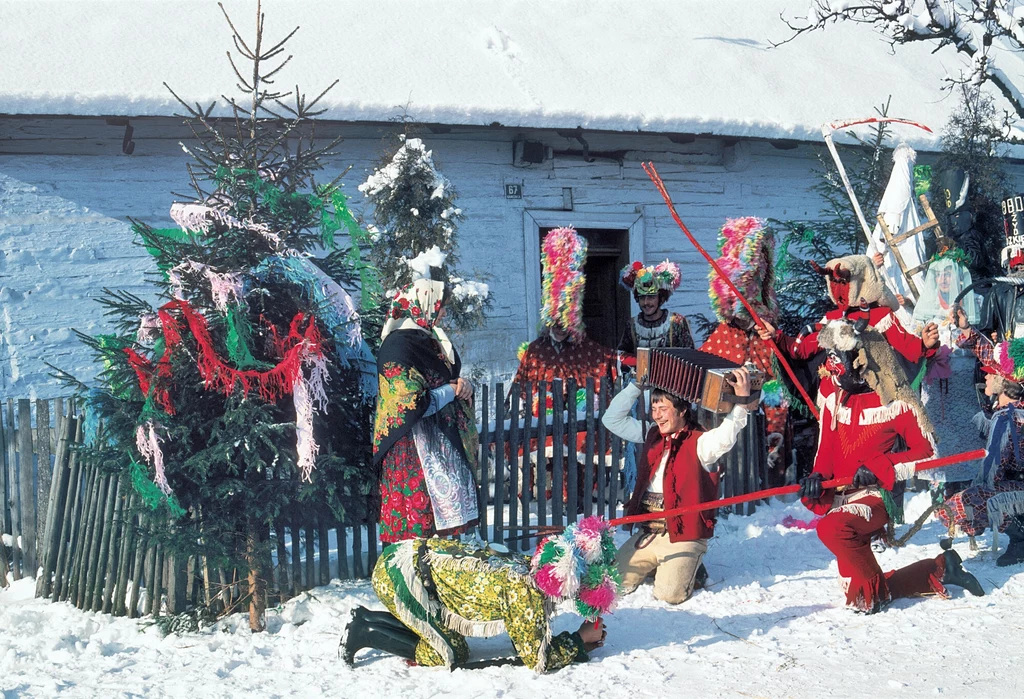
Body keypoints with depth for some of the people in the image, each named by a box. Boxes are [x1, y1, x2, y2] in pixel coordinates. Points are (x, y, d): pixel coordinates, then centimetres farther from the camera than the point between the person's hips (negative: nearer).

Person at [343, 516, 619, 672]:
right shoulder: (526, 592, -22)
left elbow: (525, 640, 13)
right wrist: (580, 639, -2)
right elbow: (537, 659, -16)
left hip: (420, 556, 8)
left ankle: (366, 619, 20)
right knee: (448, 654, -6)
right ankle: (365, 633, 2)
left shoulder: (529, 567, 2)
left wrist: (579, 643, 3)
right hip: (400, 571, -8)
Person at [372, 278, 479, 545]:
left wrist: (462, 384, 0)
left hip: (445, 443, 9)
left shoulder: (430, 339, 12)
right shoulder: (398, 345, -16)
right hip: (416, 451, -9)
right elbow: (415, 405, -23)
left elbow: (450, 377, 23)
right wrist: (451, 390, -9)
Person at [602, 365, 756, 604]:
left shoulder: (699, 443, -9)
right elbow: (612, 419, 16)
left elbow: (724, 438, -31)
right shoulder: (653, 436, 11)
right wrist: (636, 385, 9)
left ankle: (689, 567, 11)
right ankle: (656, 565, 26)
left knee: (669, 594, -23)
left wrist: (742, 403, -43)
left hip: (682, 536, -6)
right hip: (647, 534, 6)